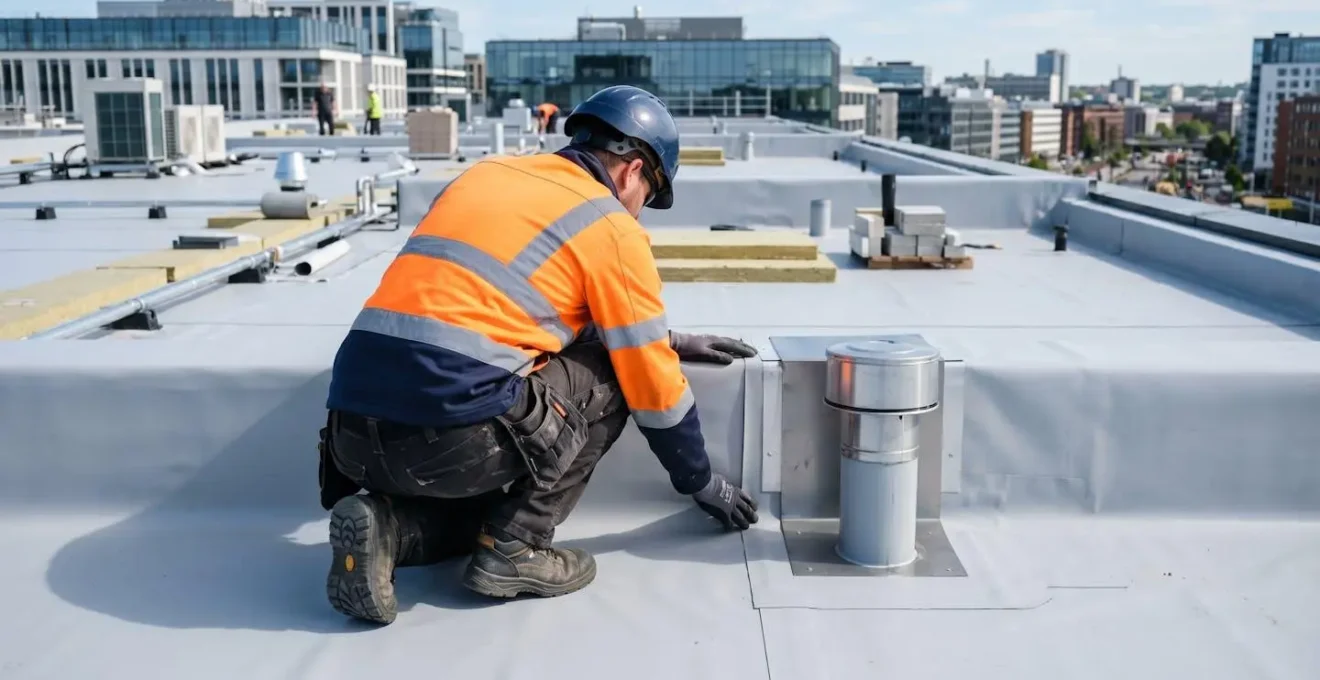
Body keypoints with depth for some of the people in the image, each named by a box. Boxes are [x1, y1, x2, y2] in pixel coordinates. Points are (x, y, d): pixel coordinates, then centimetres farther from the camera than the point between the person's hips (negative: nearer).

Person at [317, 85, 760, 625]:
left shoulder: (486, 174, 22)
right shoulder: (613, 230, 2)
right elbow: (653, 386, 7)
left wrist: (666, 339, 37)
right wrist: (704, 484, 23)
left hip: (351, 429, 7)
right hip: (451, 433, -7)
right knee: (605, 379, 16)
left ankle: (387, 526, 6)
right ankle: (512, 551, 9)